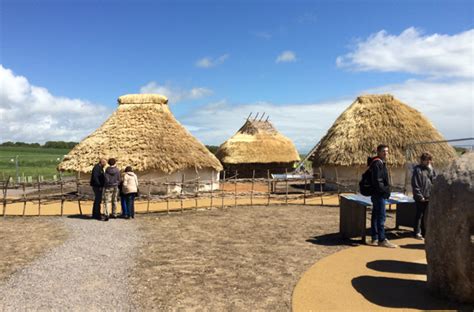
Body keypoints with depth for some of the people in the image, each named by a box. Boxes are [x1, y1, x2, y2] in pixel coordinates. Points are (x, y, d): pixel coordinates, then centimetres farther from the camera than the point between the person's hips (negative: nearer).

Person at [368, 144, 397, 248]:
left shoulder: (381, 163, 18)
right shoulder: (377, 163, -14)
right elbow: (376, 180, -21)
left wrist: (386, 190, 13)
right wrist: (385, 190, -16)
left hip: (378, 194, 11)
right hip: (379, 194, -11)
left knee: (375, 216, 12)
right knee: (381, 217, -7)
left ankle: (375, 239, 18)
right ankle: (382, 240, -3)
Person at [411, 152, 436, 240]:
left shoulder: (431, 169, 12)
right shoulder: (418, 169, -7)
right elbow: (415, 185, -11)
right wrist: (420, 196, -13)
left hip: (429, 197, 6)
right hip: (421, 198, -6)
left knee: (426, 215, 13)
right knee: (419, 215, 0)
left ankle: (424, 232, 23)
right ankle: (417, 233, 6)